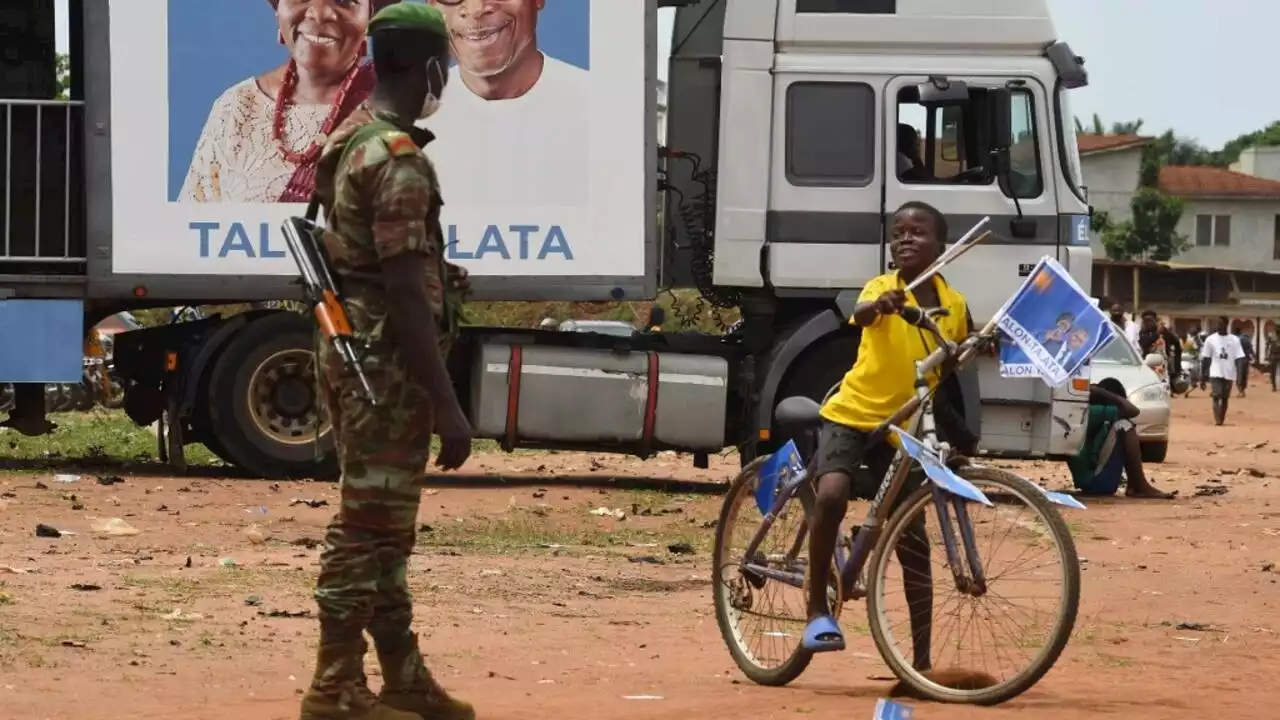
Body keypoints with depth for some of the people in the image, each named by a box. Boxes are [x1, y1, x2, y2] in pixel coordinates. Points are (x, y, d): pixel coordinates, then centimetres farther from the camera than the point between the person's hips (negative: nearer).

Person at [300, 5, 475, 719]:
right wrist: (447, 405, -22)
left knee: (383, 528, 14)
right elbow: (405, 293, -23)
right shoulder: (398, 161, -18)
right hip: (387, 363, -10)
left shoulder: (354, 141, 12)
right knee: (368, 529, -4)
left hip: (355, 351, 10)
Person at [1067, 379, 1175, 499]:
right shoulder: (1092, 413, -16)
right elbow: (1132, 410, -17)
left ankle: (1133, 486, 8)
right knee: (1124, 428, -13)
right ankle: (1141, 487, -11)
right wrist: (1101, 392, -11)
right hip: (1095, 481, -10)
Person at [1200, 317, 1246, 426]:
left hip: (1229, 375, 2)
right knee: (1216, 396, -18)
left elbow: (1239, 359, 0)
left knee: (1225, 398, 9)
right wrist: (1202, 378, 3)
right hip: (1215, 373, -2)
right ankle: (1217, 420, -27)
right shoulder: (1210, 339, 2)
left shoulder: (1234, 340, 3)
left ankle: (1222, 420, 21)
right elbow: (1205, 360, 5)